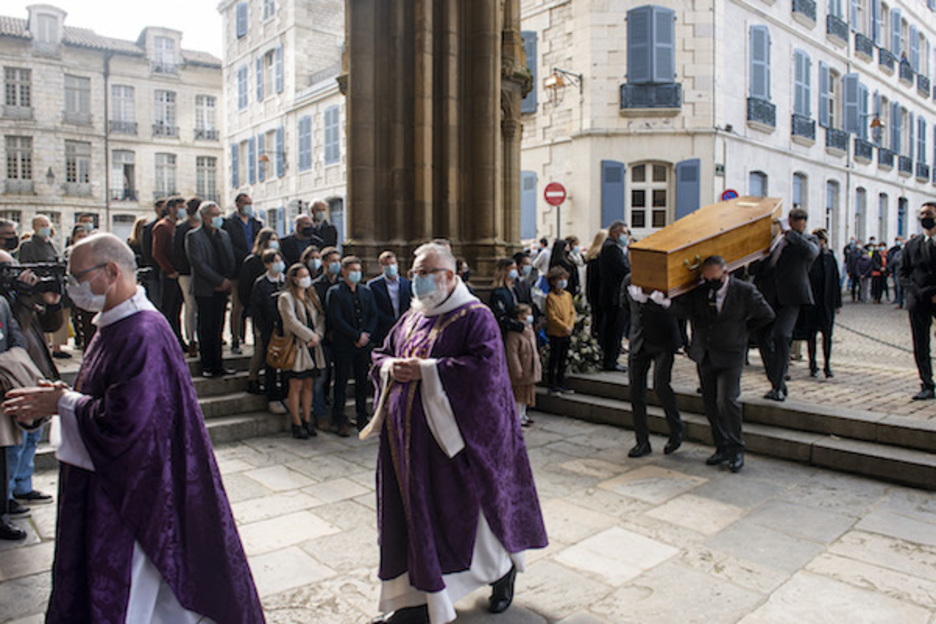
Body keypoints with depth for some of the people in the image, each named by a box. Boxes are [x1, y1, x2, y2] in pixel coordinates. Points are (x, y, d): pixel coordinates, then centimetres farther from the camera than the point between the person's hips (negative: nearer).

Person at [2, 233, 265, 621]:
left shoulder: (143, 334, -25)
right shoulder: (115, 326, 7)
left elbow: (126, 418, -29)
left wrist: (62, 404, -16)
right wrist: (62, 397, -1)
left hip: (132, 485, -10)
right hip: (109, 478, 10)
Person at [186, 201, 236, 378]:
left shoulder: (224, 235, 15)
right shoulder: (193, 236, -5)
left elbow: (231, 260, 15)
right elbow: (198, 263, -12)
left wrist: (227, 281, -2)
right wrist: (220, 281, -13)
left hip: (222, 289, 5)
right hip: (205, 289, -5)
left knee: (218, 328, 8)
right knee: (206, 329, -1)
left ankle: (217, 365, 15)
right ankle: (207, 366, 7)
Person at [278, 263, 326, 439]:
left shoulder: (311, 296, 15)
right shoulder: (286, 297, -7)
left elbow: (321, 317, 8)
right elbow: (292, 322, -16)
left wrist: (318, 335, -8)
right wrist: (310, 336, -15)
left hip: (313, 346, 6)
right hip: (296, 346, -6)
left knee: (308, 385, 10)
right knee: (296, 386, -1)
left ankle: (306, 421, 18)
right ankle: (297, 424, 7)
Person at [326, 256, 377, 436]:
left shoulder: (366, 291, 12)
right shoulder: (334, 292, -4)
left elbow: (373, 315, 9)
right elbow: (336, 319, -12)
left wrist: (366, 335, -7)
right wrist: (357, 335, -14)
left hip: (364, 344, 4)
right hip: (343, 345, -4)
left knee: (362, 382, 9)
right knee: (341, 383, 2)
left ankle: (362, 419, 20)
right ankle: (339, 421, 11)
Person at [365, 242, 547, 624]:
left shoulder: (474, 317, -8)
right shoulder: (411, 317, 13)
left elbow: (485, 366, -21)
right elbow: (381, 354, 20)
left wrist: (426, 370, -22)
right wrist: (389, 367, -4)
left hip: (450, 436, -6)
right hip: (407, 436, 7)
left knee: (461, 513, 6)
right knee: (413, 516, 10)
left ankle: (504, 569, 34)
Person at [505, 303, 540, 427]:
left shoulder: (529, 328, 10)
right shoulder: (514, 333, -20)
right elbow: (512, 353, -21)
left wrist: (537, 364, 18)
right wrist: (517, 370, -22)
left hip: (530, 370, 9)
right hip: (521, 370, -9)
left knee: (527, 392, 17)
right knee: (519, 394, 0)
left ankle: (523, 414, 29)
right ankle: (518, 418, 10)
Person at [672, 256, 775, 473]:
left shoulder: (745, 291, -7)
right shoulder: (699, 291, 0)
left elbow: (767, 316, 6)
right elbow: (684, 310, -13)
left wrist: (742, 329, 4)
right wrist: (666, 301, -30)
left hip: (730, 356, -4)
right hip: (704, 355, 4)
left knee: (727, 401, -13)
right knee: (710, 404, 8)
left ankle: (737, 449, 6)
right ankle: (722, 448, 23)